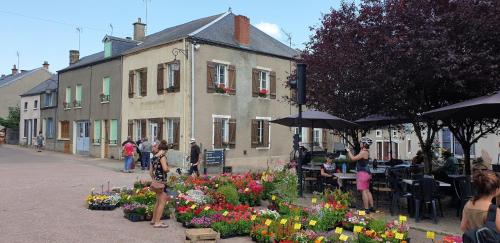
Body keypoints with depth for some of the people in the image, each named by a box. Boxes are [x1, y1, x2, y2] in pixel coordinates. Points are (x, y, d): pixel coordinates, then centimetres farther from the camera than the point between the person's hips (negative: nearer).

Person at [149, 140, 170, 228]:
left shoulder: (154, 157, 11)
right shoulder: (162, 156, -13)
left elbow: (151, 171, 17)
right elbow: (165, 169, -26)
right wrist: (168, 169, -5)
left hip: (156, 181, 9)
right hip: (162, 181, -9)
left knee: (158, 201, 22)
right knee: (162, 202, -2)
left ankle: (154, 219, 32)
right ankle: (157, 222, 0)